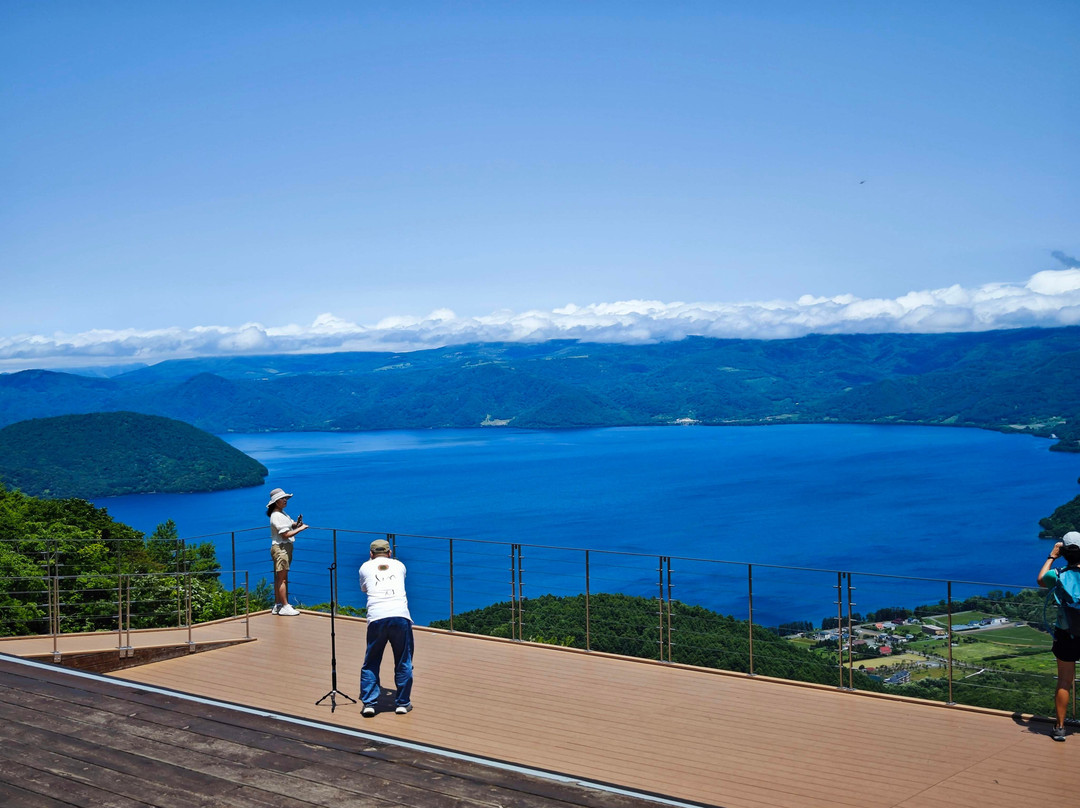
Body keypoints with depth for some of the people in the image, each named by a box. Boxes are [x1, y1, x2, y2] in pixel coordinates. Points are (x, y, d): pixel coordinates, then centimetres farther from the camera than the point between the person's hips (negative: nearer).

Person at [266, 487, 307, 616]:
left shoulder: (282, 513, 15)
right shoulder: (277, 516, -17)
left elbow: (290, 524, 24)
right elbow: (286, 534, -21)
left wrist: (297, 523, 1)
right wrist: (301, 528, -14)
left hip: (286, 547, 10)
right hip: (280, 547, -10)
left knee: (280, 578, 13)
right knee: (282, 578, -8)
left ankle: (278, 605, 19)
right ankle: (285, 606, -7)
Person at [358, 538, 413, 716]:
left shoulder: (365, 567, 20)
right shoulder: (399, 565, 22)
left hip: (376, 618, 0)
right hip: (400, 616, 0)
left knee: (371, 663, 13)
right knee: (404, 663, 13)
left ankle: (369, 703, 8)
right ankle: (402, 703, 16)